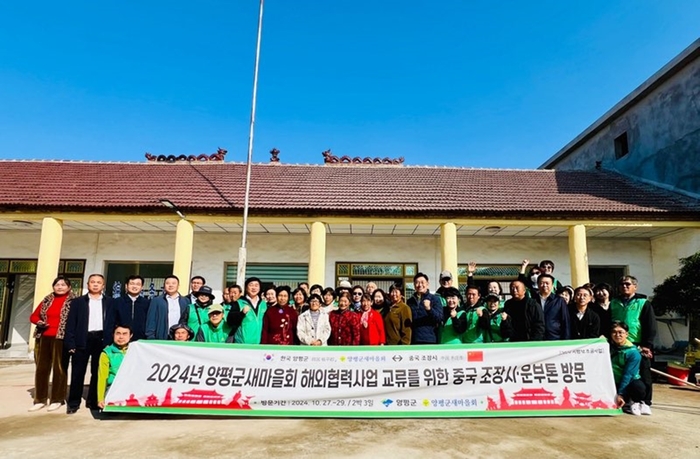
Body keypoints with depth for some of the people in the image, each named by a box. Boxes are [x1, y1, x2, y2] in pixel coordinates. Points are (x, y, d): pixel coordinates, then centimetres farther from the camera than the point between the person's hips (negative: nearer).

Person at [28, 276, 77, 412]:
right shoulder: (47, 300, 13)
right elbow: (34, 316, 18)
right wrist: (39, 322, -3)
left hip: (61, 338, -5)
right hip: (44, 338, 5)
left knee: (60, 368, 2)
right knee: (41, 368, 9)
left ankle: (57, 400, 11)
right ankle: (40, 399, 19)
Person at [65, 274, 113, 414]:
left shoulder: (109, 302, 8)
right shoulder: (78, 301, 7)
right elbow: (70, 323, 2)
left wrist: (110, 342, -3)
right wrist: (71, 343, -7)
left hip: (101, 340, 1)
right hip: (82, 340, -1)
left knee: (97, 373, 7)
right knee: (78, 373, 4)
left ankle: (93, 401, 19)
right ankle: (73, 403, 16)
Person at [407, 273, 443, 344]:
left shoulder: (435, 299, 4)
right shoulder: (410, 301, 13)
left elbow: (439, 319, -6)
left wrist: (429, 309, -24)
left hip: (430, 340, -3)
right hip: (413, 341, 3)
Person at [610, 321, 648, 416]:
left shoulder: (633, 353, -13)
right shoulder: (608, 345, 0)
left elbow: (628, 375, -19)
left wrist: (620, 394, -24)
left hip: (629, 383, -3)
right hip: (612, 383, 3)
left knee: (639, 388, -36)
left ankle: (635, 402, -4)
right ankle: (626, 404, -5)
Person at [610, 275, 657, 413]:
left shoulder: (643, 303, -1)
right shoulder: (614, 303, 10)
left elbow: (651, 326, -5)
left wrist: (647, 345, -11)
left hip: (638, 346, -3)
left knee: (643, 375, 4)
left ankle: (645, 402, 14)